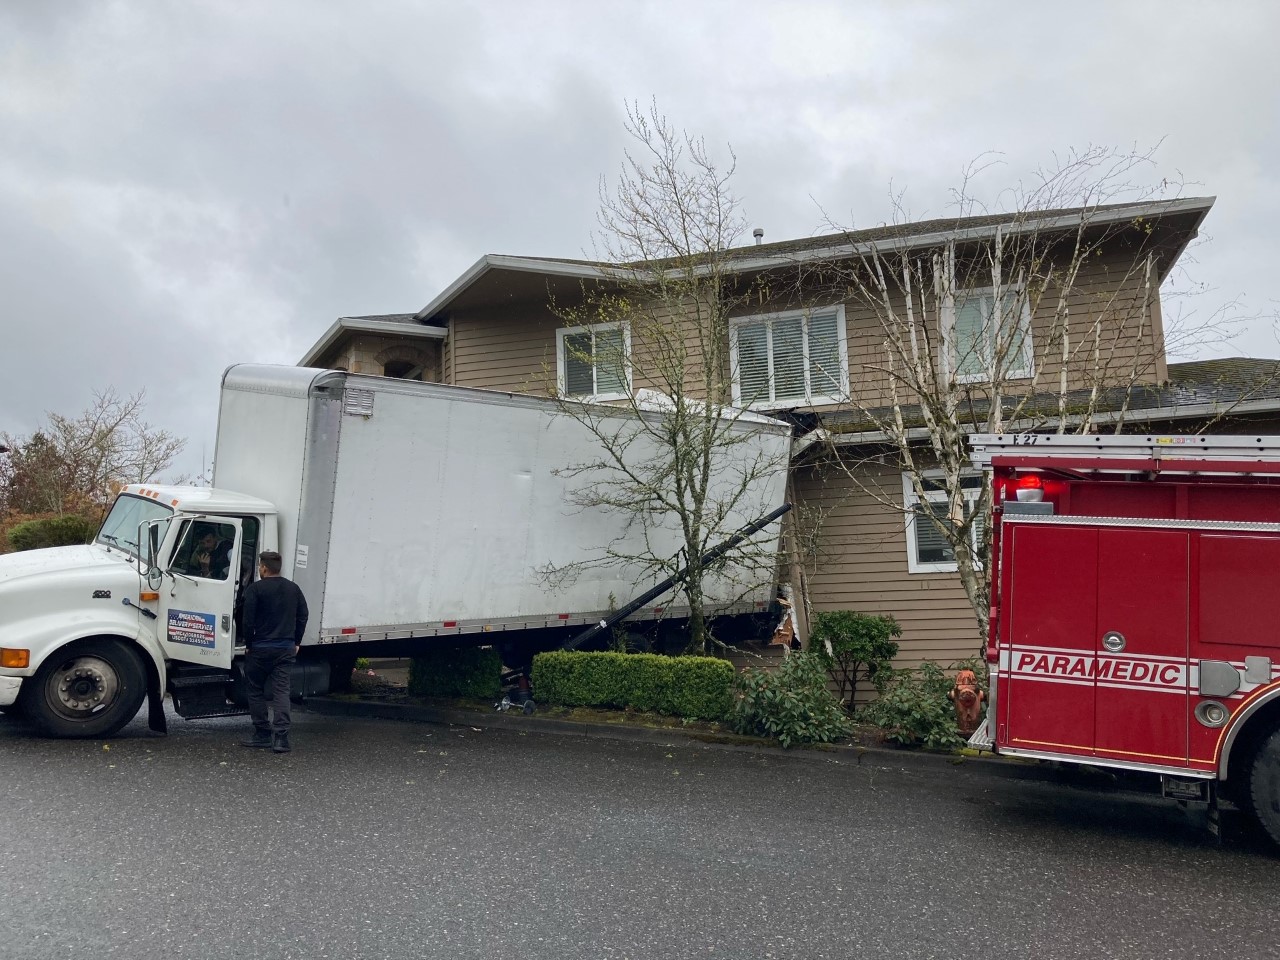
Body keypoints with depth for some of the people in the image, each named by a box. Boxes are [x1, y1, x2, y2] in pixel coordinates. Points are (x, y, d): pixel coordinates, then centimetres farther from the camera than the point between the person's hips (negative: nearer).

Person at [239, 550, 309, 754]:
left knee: (256, 691, 11)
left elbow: (248, 620, -11)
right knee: (281, 691, 0)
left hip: (260, 648, -4)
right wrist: (296, 642, 16)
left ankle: (262, 734, 14)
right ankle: (281, 737, -10)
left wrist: (248, 644, 1)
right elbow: (302, 617, 9)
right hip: (286, 649, 4)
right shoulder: (293, 588, 9)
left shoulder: (255, 589, -7)